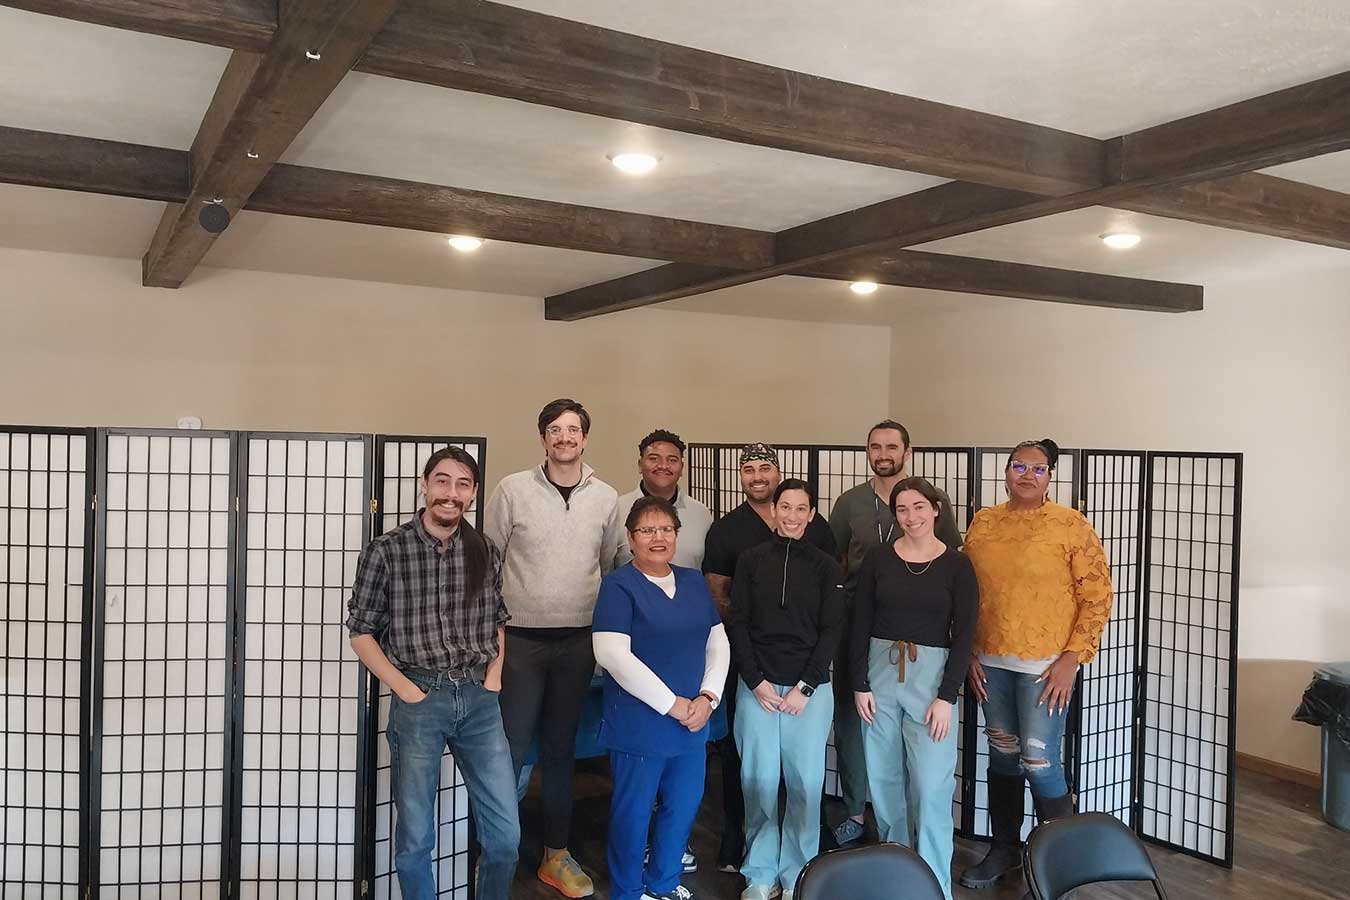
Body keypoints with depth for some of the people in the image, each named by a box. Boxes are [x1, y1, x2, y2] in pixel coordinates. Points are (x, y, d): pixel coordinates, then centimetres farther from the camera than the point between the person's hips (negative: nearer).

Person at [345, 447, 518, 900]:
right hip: (418, 701, -3)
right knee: (415, 838, 9)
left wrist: (494, 676, 4)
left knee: (505, 834, 6)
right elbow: (361, 631, -1)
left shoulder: (485, 552, 5)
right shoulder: (386, 551, -6)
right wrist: (403, 688, -9)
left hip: (480, 702, 3)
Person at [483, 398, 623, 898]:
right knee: (511, 749, 0)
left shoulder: (606, 497, 4)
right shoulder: (513, 489, -4)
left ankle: (556, 855, 27)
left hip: (578, 640, 3)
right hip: (519, 637, -2)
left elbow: (612, 567, 11)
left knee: (561, 749, 14)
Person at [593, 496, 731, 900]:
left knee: (685, 805, 16)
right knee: (634, 811, 6)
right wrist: (672, 704, -17)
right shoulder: (618, 585, -10)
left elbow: (718, 643, 11)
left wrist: (708, 697, -5)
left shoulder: (694, 582, 10)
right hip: (639, 724, -6)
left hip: (692, 721, 6)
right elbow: (612, 654, -19)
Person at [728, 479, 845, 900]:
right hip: (757, 686, 0)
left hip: (810, 688, 0)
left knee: (805, 782, 2)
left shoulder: (826, 567, 3)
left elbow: (831, 631, 0)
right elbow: (738, 624, 3)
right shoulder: (751, 560, 4)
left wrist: (805, 688, -6)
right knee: (758, 781, 2)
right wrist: (756, 682, -6)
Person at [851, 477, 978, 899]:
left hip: (931, 673, -2)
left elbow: (964, 635, -3)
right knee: (884, 778, 10)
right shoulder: (877, 559, 2)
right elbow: (860, 626, 4)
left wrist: (947, 696, -8)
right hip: (880, 670, 2)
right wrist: (860, 685, -1)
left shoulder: (956, 565, -2)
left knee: (931, 784, -6)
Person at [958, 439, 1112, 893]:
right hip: (991, 662, 4)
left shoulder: (1071, 525, -6)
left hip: (1046, 665, -4)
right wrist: (970, 653, 7)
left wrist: (1072, 658, -11)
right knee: (1002, 756, 14)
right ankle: (1004, 850, 31)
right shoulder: (983, 522, 6)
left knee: (1039, 764, -4)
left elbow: (1098, 595, -6)